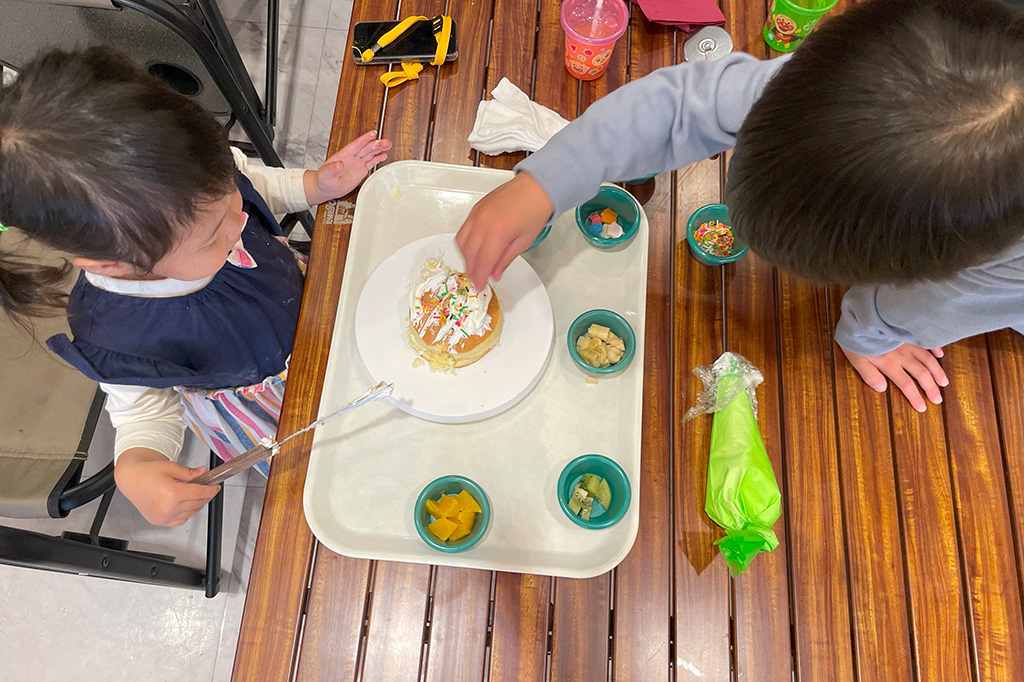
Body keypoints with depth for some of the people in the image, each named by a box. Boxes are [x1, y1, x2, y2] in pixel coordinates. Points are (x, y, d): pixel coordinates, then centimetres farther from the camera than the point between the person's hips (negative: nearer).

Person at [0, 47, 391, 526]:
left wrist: (318, 184, -21)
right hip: (261, 403, -4)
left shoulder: (197, 190, -30)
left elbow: (255, 185, -4)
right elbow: (145, 412, -21)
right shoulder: (115, 338, -41)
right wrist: (134, 469, -42)